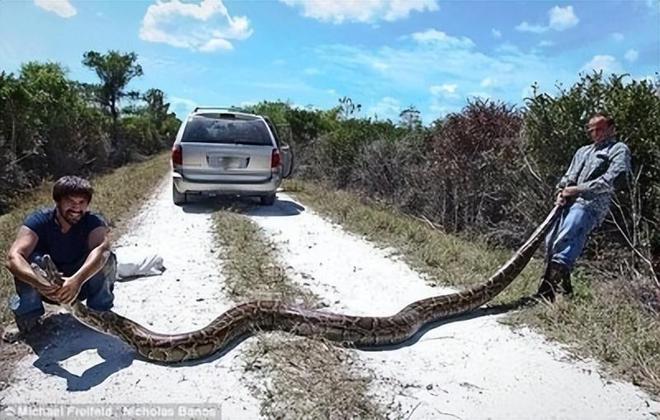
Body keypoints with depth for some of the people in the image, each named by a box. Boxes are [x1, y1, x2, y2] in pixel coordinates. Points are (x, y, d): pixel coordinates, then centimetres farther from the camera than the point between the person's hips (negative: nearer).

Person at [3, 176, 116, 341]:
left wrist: (77, 280, -61)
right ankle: (27, 320, -10)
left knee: (106, 259, -29)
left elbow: (102, 249, -44)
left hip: (82, 284, -1)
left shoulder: (93, 222, -21)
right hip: (48, 288, 1)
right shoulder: (39, 220, -19)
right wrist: (42, 284, -53)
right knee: (29, 258, -28)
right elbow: (13, 257, -34)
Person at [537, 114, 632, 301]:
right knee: (551, 241, -3)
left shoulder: (619, 150, 10)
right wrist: (561, 191, 1)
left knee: (565, 240, -27)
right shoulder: (583, 151, 31)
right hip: (570, 202, 7)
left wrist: (577, 189, -9)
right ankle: (563, 284, 9)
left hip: (591, 203, -7)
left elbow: (610, 181, -4)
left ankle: (550, 284, -33)